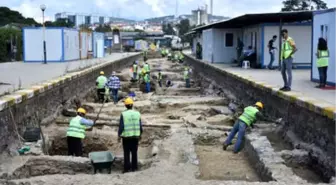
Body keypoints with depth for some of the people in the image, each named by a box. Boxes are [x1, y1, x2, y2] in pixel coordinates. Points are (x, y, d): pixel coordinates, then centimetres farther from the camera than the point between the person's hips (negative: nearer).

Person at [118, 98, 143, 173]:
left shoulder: (123, 114, -9)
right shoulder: (137, 113, 0)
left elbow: (121, 126, -10)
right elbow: (140, 126, 4)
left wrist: (119, 135, -1)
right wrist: (140, 134, 16)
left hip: (126, 136, -3)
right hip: (135, 136, 3)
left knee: (126, 153, 4)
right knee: (134, 152, 11)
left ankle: (127, 168, 5)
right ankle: (134, 167, 16)